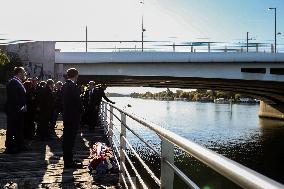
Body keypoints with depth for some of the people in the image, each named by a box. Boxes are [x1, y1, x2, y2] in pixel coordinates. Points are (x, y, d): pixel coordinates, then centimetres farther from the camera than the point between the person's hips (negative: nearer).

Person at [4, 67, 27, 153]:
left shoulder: (18, 82, 14)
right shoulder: (13, 82, -16)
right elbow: (14, 98, -23)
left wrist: (23, 107, 10)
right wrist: (18, 108, -20)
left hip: (19, 111, 10)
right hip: (14, 110, -10)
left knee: (19, 128, 16)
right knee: (12, 129, -2)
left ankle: (19, 145, 26)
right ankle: (9, 147, 6)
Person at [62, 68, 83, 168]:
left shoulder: (64, 86, 10)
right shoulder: (73, 86, -18)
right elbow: (78, 101, -16)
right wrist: (81, 110, 0)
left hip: (66, 115, 9)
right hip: (73, 116, -9)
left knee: (67, 138, 14)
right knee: (70, 138, -4)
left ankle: (67, 160, 24)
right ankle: (69, 162, 2)